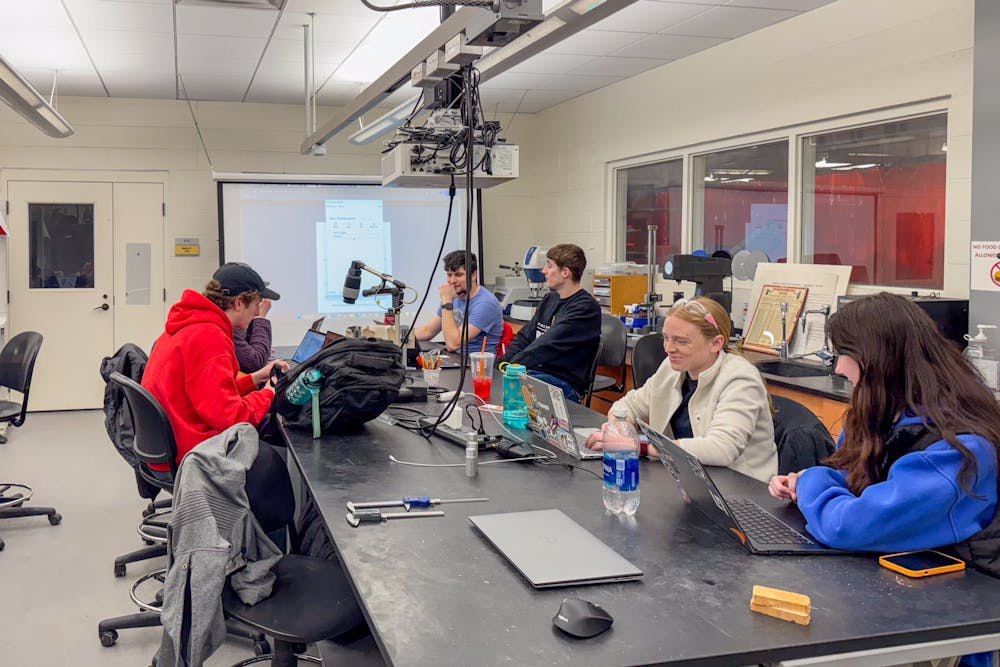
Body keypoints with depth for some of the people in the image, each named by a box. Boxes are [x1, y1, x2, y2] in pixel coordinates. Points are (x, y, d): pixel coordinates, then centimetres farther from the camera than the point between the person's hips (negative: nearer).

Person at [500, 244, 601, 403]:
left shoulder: (585, 308, -11)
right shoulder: (549, 299, 17)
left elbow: (548, 346, -19)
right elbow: (524, 338, 16)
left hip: (563, 382, -7)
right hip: (533, 372, 7)